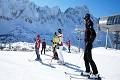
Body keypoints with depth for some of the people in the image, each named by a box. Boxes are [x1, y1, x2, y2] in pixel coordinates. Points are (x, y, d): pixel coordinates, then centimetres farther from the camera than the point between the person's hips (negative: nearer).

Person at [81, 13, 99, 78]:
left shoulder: (90, 26, -14)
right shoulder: (88, 26, 15)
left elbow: (93, 34, -27)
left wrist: (89, 42, -24)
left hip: (88, 45, -10)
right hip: (87, 45, 10)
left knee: (89, 59, -8)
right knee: (85, 58, 15)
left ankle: (95, 74, -4)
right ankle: (87, 71, 24)